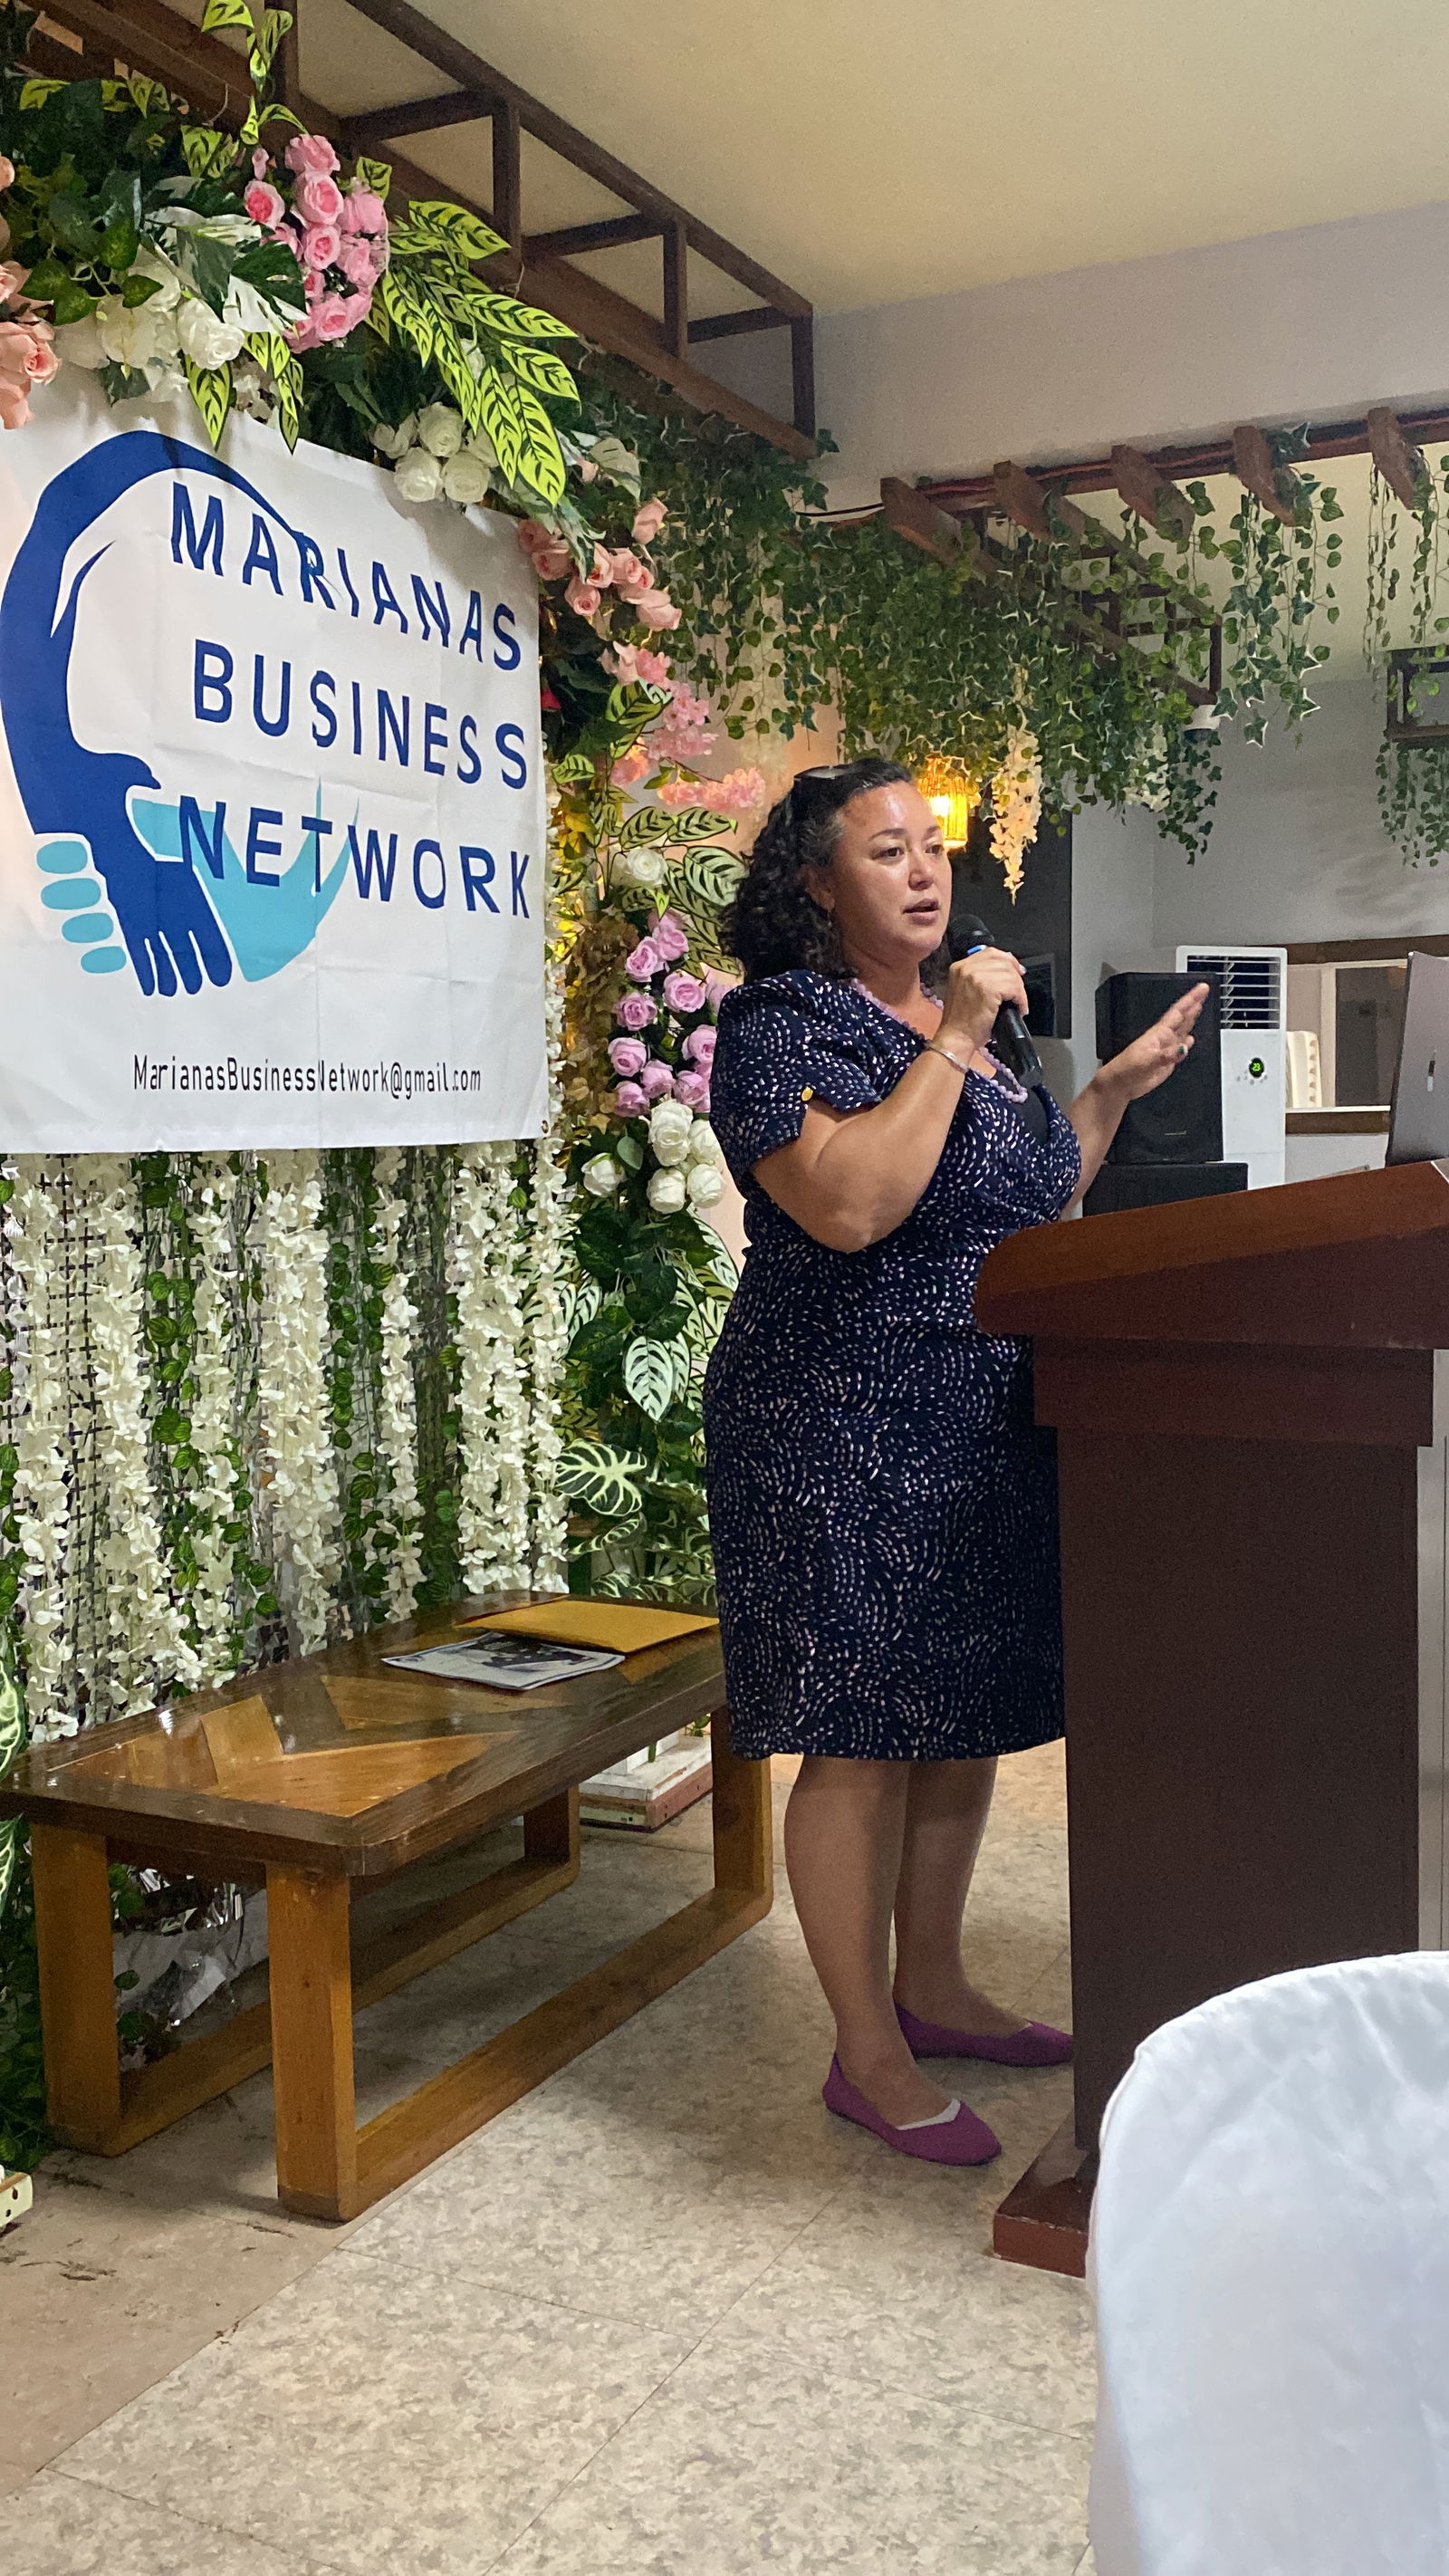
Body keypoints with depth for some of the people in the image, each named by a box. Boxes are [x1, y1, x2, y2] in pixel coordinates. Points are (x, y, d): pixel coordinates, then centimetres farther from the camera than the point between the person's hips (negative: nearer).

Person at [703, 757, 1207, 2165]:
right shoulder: (785, 1020, -10)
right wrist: (953, 1046, -20)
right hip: (850, 1438, -9)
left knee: (962, 1717, 16)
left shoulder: (960, 1014, 16)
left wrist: (1114, 1088, 14)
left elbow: (1028, 1203, 23)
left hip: (987, 1437, 9)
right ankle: (868, 2052, 13)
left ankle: (932, 1987, 33)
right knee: (858, 1740, -1)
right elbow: (848, 1206, -26)